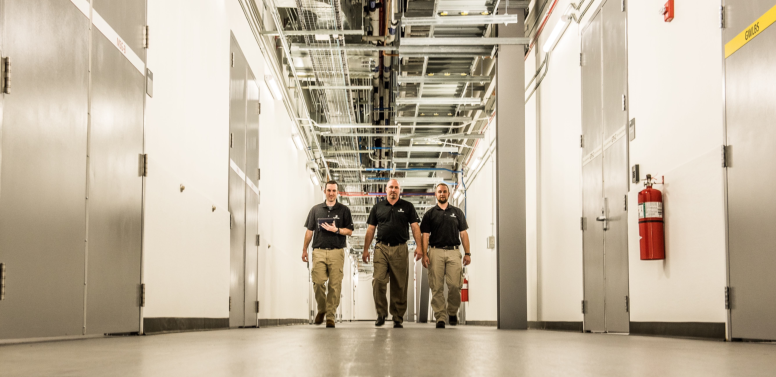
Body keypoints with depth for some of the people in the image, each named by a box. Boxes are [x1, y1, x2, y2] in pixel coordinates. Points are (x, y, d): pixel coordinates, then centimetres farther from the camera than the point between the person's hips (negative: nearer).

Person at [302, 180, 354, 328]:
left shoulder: (344, 210, 9)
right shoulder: (316, 210, 14)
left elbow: (349, 231, 6)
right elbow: (309, 231, 16)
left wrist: (336, 230, -11)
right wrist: (304, 249, 12)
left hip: (337, 251, -1)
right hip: (319, 251, 1)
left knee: (335, 285, -6)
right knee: (318, 282, -10)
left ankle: (330, 316, 0)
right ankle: (321, 309, 13)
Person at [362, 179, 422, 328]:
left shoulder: (407, 206, 11)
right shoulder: (377, 207, 13)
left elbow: (415, 227, 6)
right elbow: (370, 229, 14)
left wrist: (419, 246, -6)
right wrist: (366, 249, 9)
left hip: (400, 249, 0)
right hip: (381, 248, 0)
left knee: (399, 285, 1)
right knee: (378, 281, -12)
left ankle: (398, 318, 8)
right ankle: (381, 314, 1)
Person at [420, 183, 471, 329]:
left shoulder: (457, 212, 15)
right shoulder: (430, 214, 11)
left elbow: (463, 233, 13)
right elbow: (425, 235, 7)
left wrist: (467, 253, 4)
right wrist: (424, 254, -5)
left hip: (453, 251, 0)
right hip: (435, 252, 0)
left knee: (455, 285, -9)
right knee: (437, 287, -4)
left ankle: (452, 312, 13)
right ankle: (440, 318, 0)